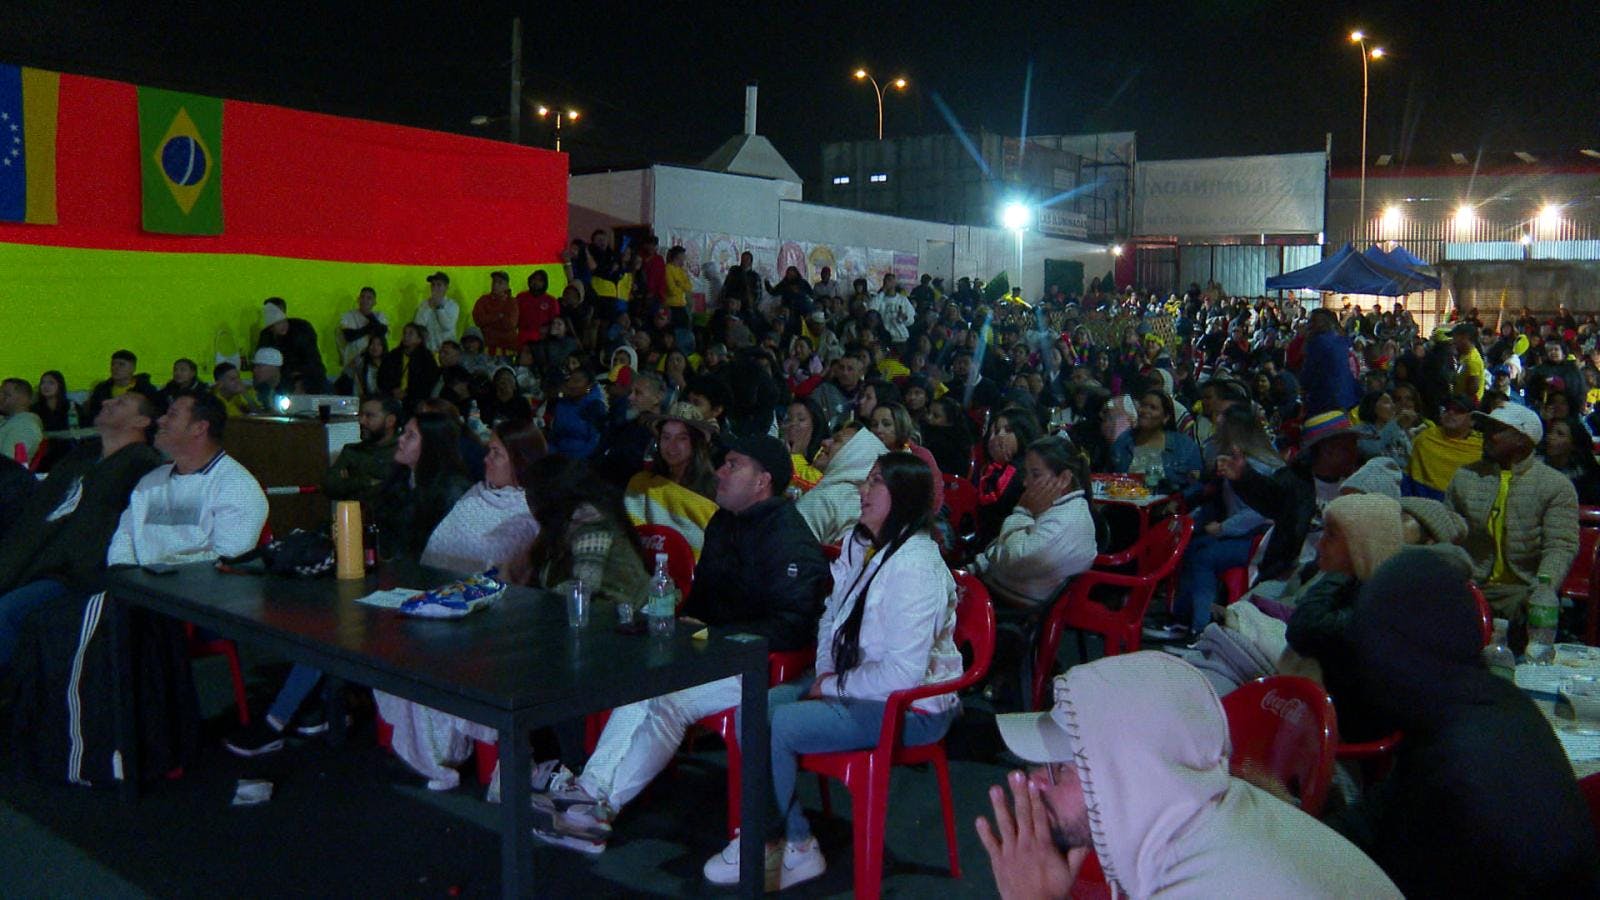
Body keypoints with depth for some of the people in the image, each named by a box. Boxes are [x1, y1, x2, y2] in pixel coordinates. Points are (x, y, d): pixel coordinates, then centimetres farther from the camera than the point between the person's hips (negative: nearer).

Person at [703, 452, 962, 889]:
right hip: (853, 684, 10)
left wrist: (832, 687, -15)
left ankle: (779, 846, 4)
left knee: (775, 729, -21)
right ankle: (792, 844, -1)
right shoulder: (859, 545, 6)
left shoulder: (916, 567, -23)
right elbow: (832, 617, 17)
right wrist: (825, 674, 1)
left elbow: (903, 673, -26)